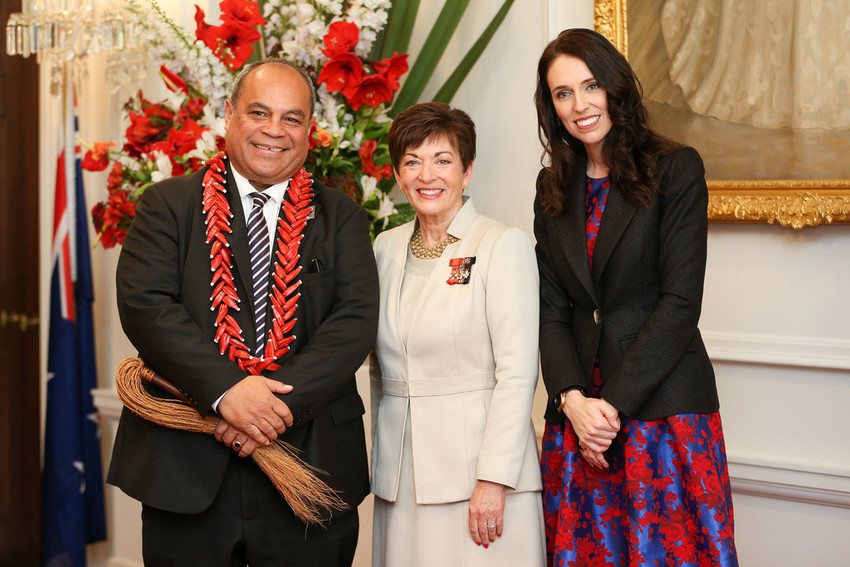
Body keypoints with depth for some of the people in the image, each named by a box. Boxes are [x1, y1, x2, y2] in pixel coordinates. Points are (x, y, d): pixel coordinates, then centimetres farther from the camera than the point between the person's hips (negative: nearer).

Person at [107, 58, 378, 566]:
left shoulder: (340, 217, 7)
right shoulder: (169, 205, 5)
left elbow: (357, 319, -4)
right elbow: (144, 305, -7)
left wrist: (282, 399, -17)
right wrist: (225, 390, -20)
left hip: (308, 468, 1)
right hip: (184, 470, 0)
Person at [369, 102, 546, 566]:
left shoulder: (504, 245, -6)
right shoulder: (386, 248, 11)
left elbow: (517, 371, -11)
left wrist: (493, 480, -16)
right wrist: (381, 457, 13)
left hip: (476, 461, -5)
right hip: (401, 474, 5)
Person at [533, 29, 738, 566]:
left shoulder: (676, 168, -3)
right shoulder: (554, 188, 12)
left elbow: (680, 301, -10)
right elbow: (553, 307, 7)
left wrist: (615, 403, -14)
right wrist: (573, 399, -8)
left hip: (664, 404, -4)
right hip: (578, 410, 4)